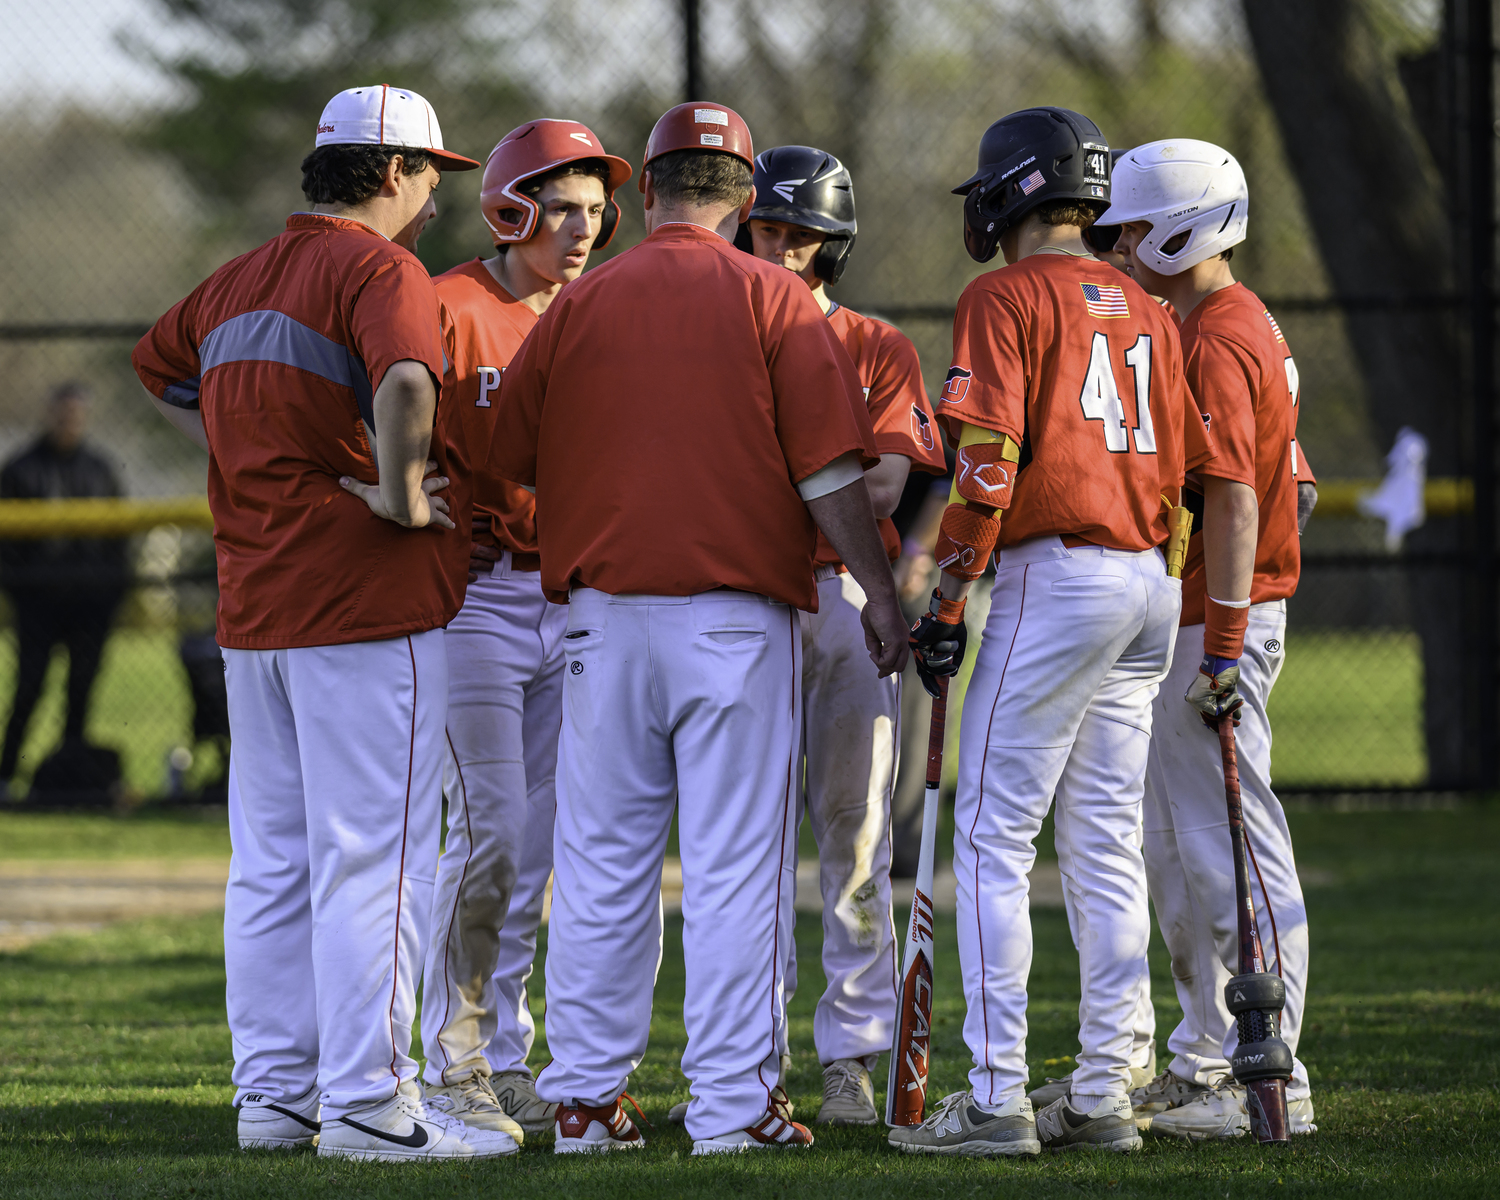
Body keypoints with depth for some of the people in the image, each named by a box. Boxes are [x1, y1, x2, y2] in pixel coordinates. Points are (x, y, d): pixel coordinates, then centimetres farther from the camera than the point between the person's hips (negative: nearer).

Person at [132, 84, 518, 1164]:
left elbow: (158, 364, 33)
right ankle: (366, 1102, -7)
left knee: (272, 860, 12)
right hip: (364, 601, -8)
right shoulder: (381, 270, -11)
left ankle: (273, 1092, 16)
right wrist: (401, 494, -20)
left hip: (252, 609, 8)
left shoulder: (239, 280, 15)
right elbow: (404, 377, -32)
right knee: (371, 855, -6)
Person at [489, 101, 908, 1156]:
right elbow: (829, 467, -7)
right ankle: (731, 1104, -3)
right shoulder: (773, 299, -1)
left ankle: (585, 1097, 11)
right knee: (733, 868, -1)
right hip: (736, 614, -3)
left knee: (601, 869, 9)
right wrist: (880, 590, -4)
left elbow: (505, 455, 12)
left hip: (604, 611, 3)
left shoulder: (579, 305, 6)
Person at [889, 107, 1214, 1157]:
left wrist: (946, 601, -9)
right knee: (1107, 843, 10)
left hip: (1055, 575, -7)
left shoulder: (1007, 298, -6)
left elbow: (984, 463, -14)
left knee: (994, 835, -5)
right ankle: (1105, 1092, 9)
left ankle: (998, 1097, -10)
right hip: (1150, 580, 7)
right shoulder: (1143, 310, 16)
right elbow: (1181, 463, 15)